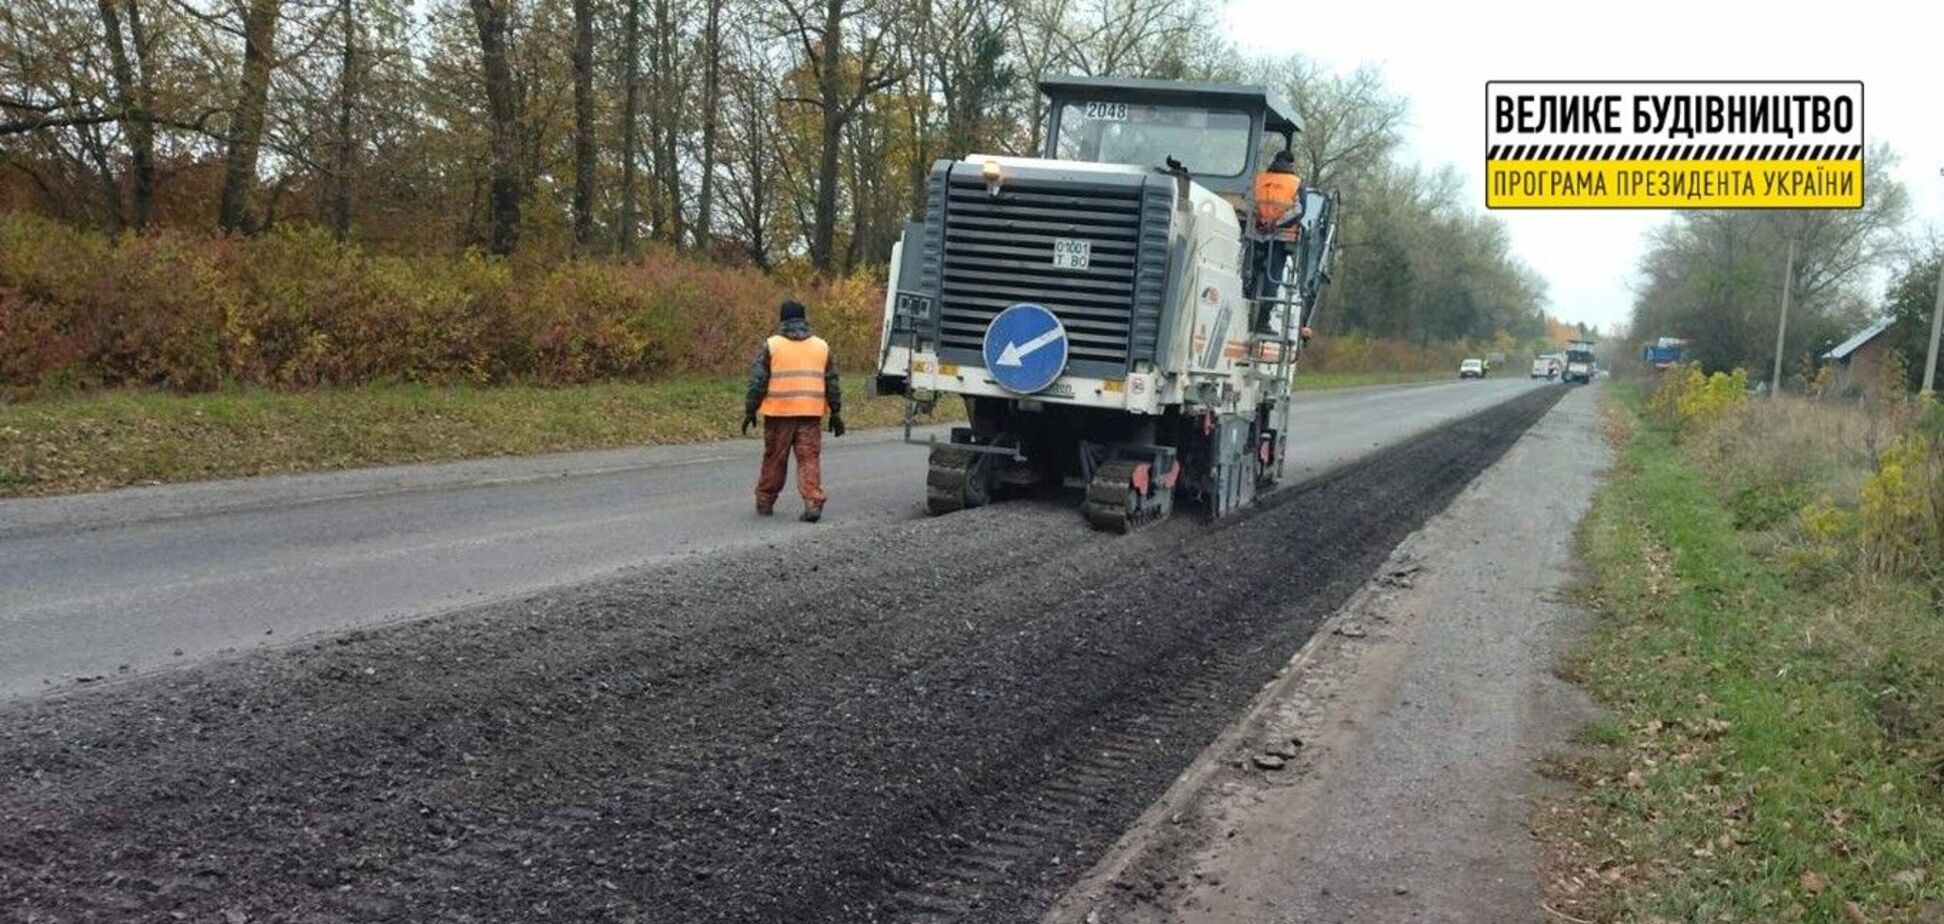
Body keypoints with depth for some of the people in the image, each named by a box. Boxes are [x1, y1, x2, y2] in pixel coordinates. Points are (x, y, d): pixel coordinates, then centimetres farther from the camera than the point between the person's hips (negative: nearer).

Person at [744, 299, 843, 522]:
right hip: (810, 413, 1)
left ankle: (765, 502, 19)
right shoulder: (822, 346, 10)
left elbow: (757, 382, -1)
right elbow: (832, 384, 12)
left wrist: (750, 411, 6)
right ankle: (813, 504, -9)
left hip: (779, 412, -1)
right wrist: (836, 414, 17)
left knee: (774, 459, 10)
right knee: (809, 459, 2)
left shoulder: (771, 346, 1)